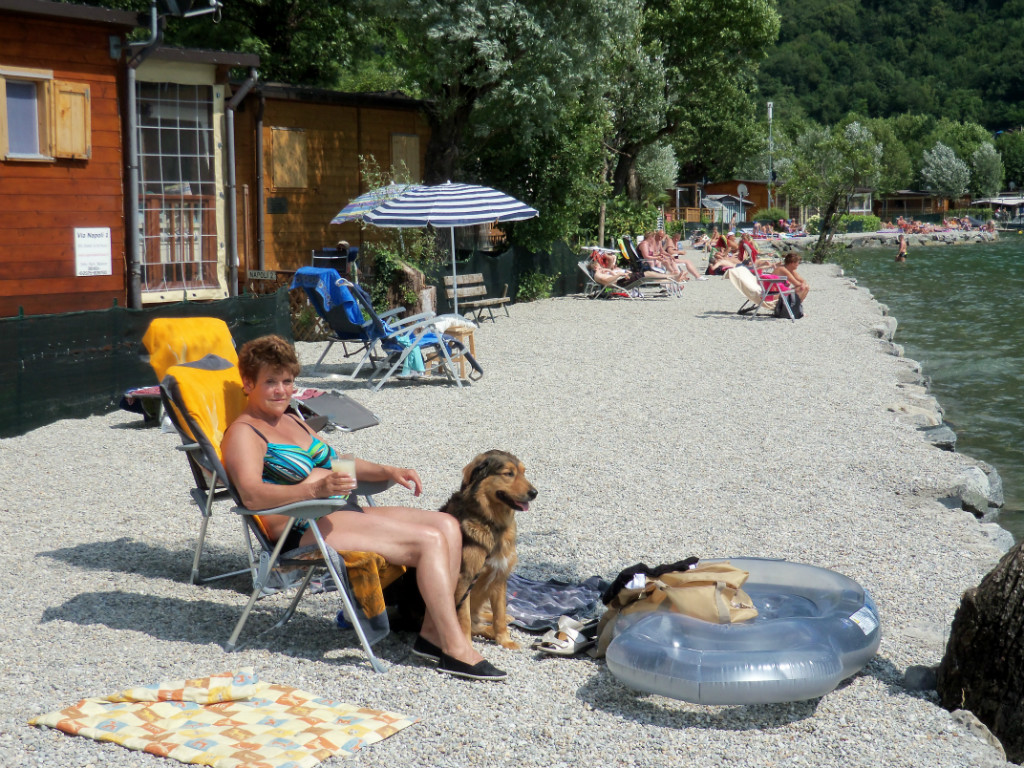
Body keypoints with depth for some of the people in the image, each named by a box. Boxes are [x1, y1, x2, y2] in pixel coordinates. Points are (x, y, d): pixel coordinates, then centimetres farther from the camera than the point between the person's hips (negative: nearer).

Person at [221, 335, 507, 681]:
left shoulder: (292, 421, 24)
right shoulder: (243, 433, -5)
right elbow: (253, 496, -22)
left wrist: (387, 471, 14)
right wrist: (314, 489, -37)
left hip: (345, 514, 9)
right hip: (306, 531, -9)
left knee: (447, 524, -6)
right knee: (430, 540, -21)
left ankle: (432, 632, -12)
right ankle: (456, 649, -20)